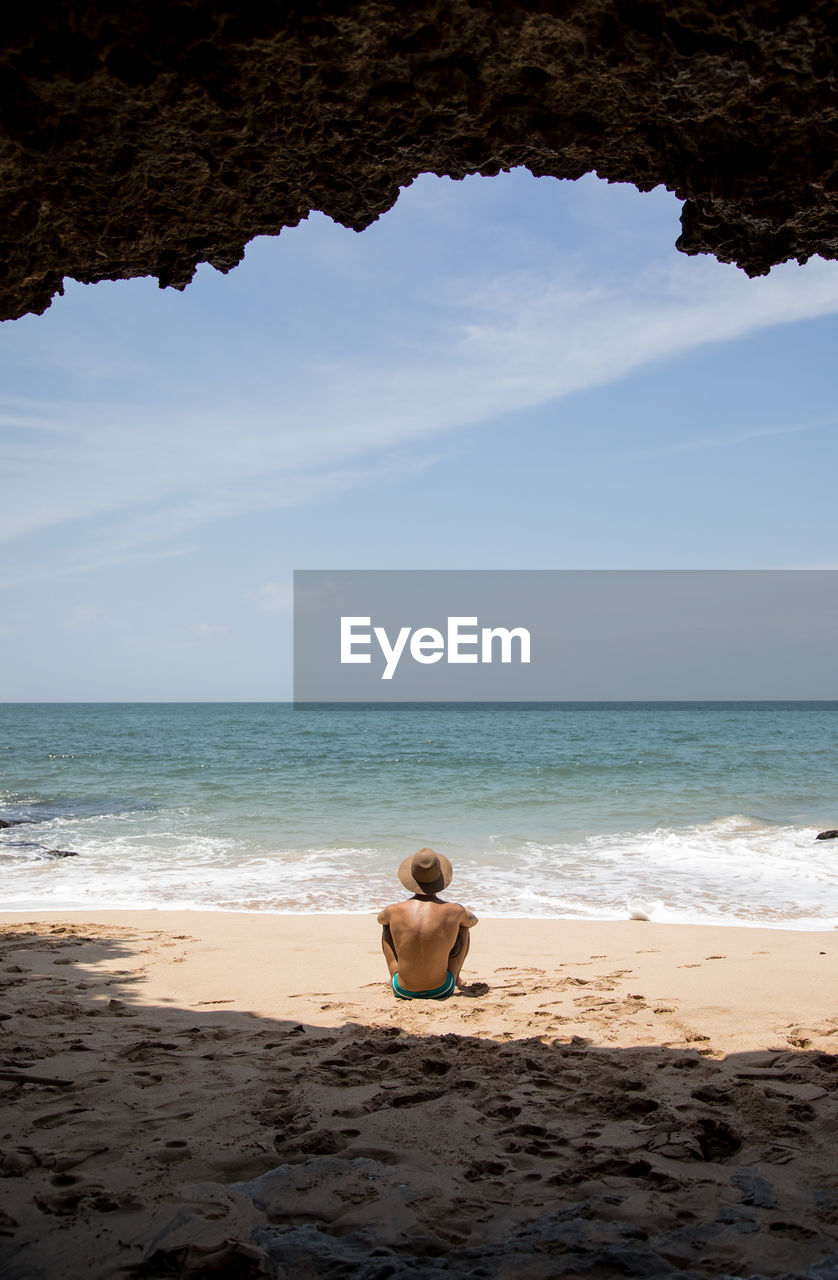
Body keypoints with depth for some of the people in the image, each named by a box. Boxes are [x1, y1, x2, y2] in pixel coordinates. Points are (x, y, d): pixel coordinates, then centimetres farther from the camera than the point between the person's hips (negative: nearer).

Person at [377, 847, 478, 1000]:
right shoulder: (454, 912, -14)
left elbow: (380, 918, 15)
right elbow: (473, 920, 12)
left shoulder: (394, 911, -13)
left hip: (403, 991, 1)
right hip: (442, 991, -1)